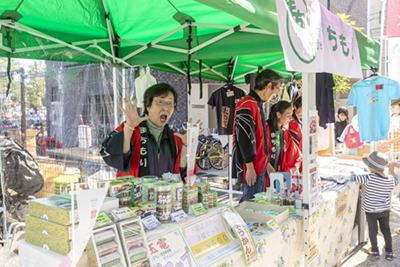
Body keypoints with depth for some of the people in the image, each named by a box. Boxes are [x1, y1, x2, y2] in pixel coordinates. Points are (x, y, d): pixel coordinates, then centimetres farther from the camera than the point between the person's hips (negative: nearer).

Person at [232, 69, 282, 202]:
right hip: (252, 170, -10)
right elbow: (244, 138, -21)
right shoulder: (247, 105, -15)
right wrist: (250, 167, -21)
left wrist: (267, 163, 24)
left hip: (260, 167, 10)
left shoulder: (257, 105, 19)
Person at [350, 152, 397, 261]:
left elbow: (353, 178, -15)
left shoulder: (369, 178, -25)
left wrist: (352, 174, 7)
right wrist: (392, 169, 19)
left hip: (371, 210, -3)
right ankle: (389, 252, 29)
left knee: (373, 230, 14)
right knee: (386, 229, 20)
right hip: (385, 210, 3)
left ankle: (375, 251, 30)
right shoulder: (390, 181, -11)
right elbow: (396, 181, 14)